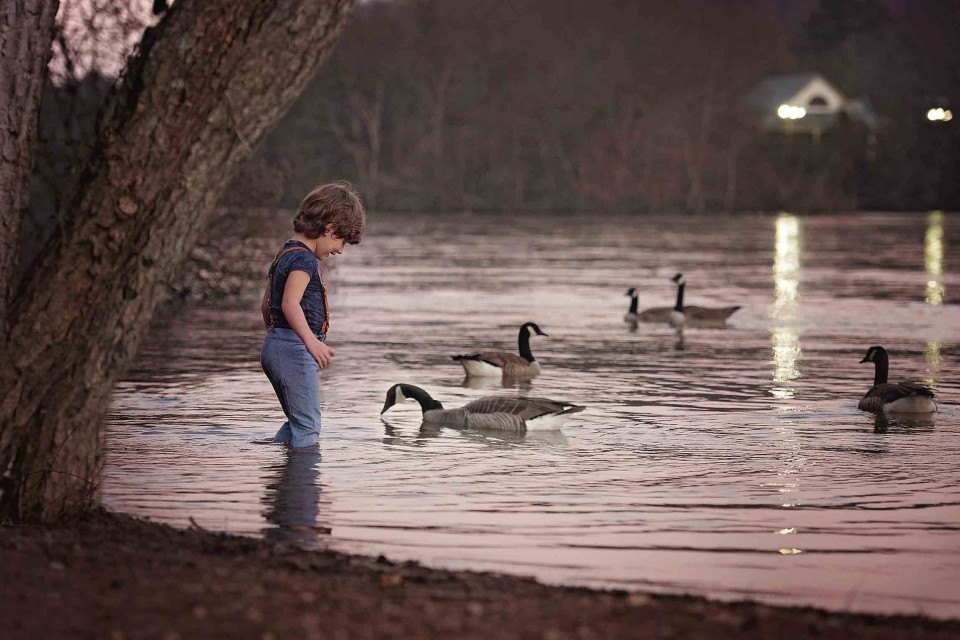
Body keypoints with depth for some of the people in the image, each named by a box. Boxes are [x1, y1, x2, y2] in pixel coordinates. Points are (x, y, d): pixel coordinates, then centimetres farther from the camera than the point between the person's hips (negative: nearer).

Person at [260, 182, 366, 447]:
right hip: (293, 349, -10)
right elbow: (290, 304, -30)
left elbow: (266, 305, 24)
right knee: (307, 427, -8)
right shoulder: (304, 258, -16)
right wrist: (311, 342, -41)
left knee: (298, 422, 20)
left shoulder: (286, 254, 16)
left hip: (274, 344, 10)